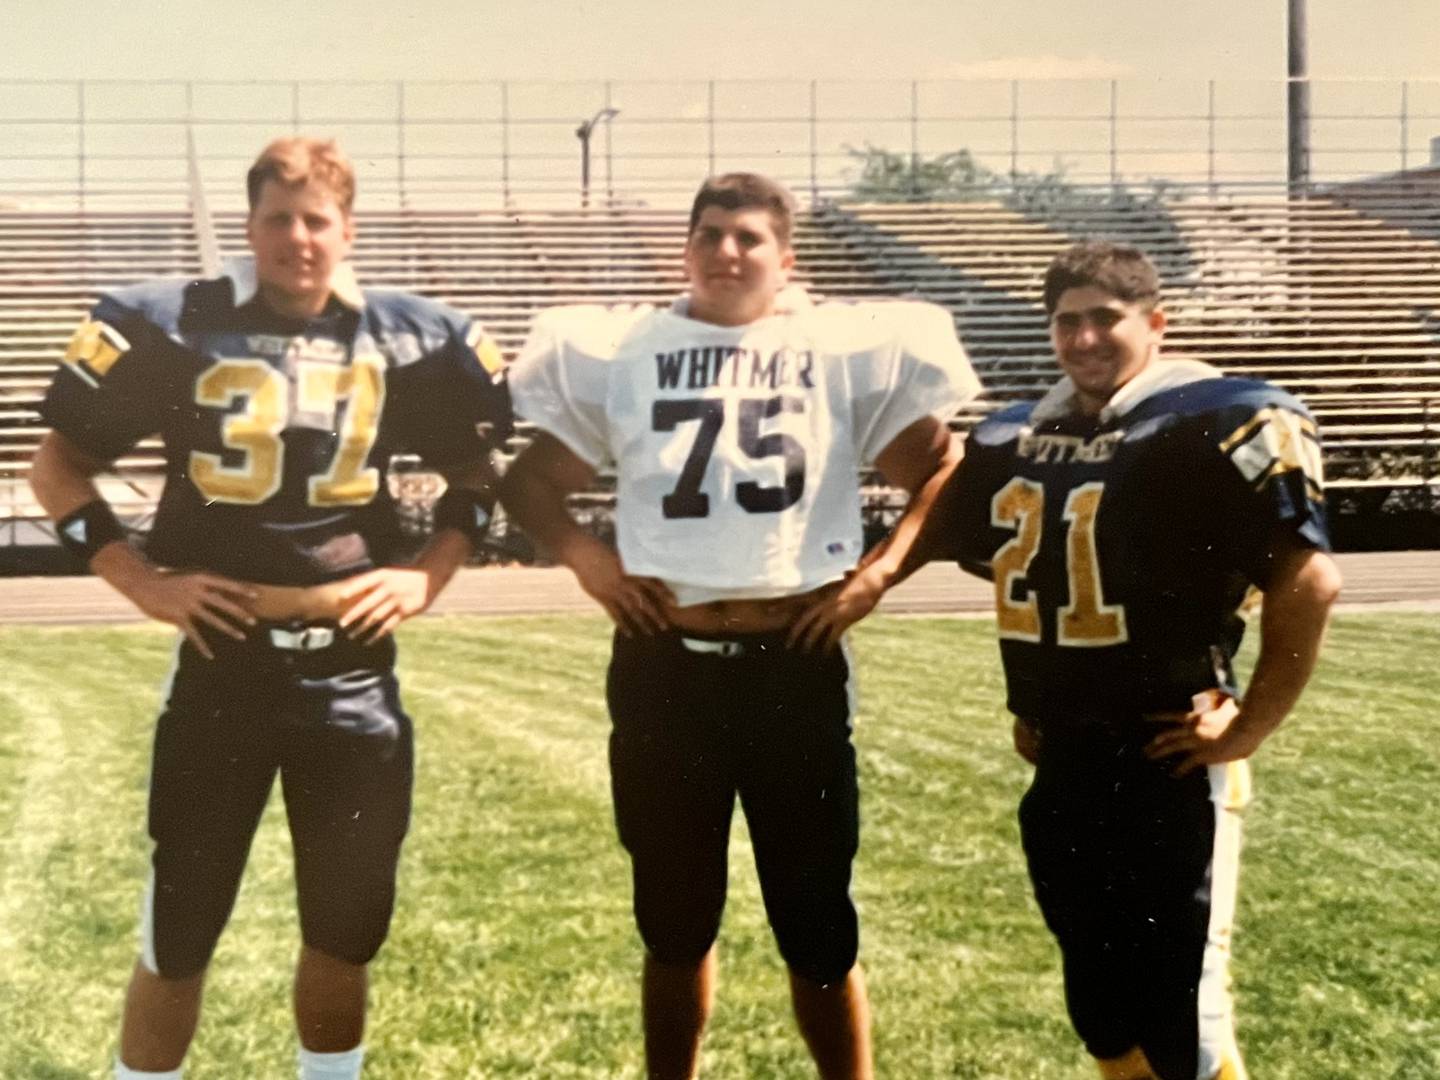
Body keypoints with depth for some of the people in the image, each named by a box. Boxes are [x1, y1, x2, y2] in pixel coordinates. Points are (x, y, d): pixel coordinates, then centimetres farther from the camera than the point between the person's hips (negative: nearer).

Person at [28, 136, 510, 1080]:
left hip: (352, 670, 2)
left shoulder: (412, 343, 3)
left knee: (345, 935, 15)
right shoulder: (170, 328, -4)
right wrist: (142, 579, -7)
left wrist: (428, 574, 1)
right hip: (223, 665, -2)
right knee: (176, 940, 5)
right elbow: (60, 467, 3)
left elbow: (476, 475, 16)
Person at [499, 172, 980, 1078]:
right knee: (674, 917, 14)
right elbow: (532, 479, 15)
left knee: (818, 917, 6)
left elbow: (946, 474, 6)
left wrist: (884, 568, -5)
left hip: (795, 664, -2)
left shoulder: (852, 352, 4)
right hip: (664, 667, 2)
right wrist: (583, 554, -1)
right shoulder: (618, 351, 9)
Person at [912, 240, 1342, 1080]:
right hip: (1063, 769, 7)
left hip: (1168, 765, -7)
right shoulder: (1016, 442, 9)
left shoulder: (1215, 430, -13)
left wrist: (1249, 726, -15)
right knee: (1103, 1011, 17)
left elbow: (1309, 583, -17)